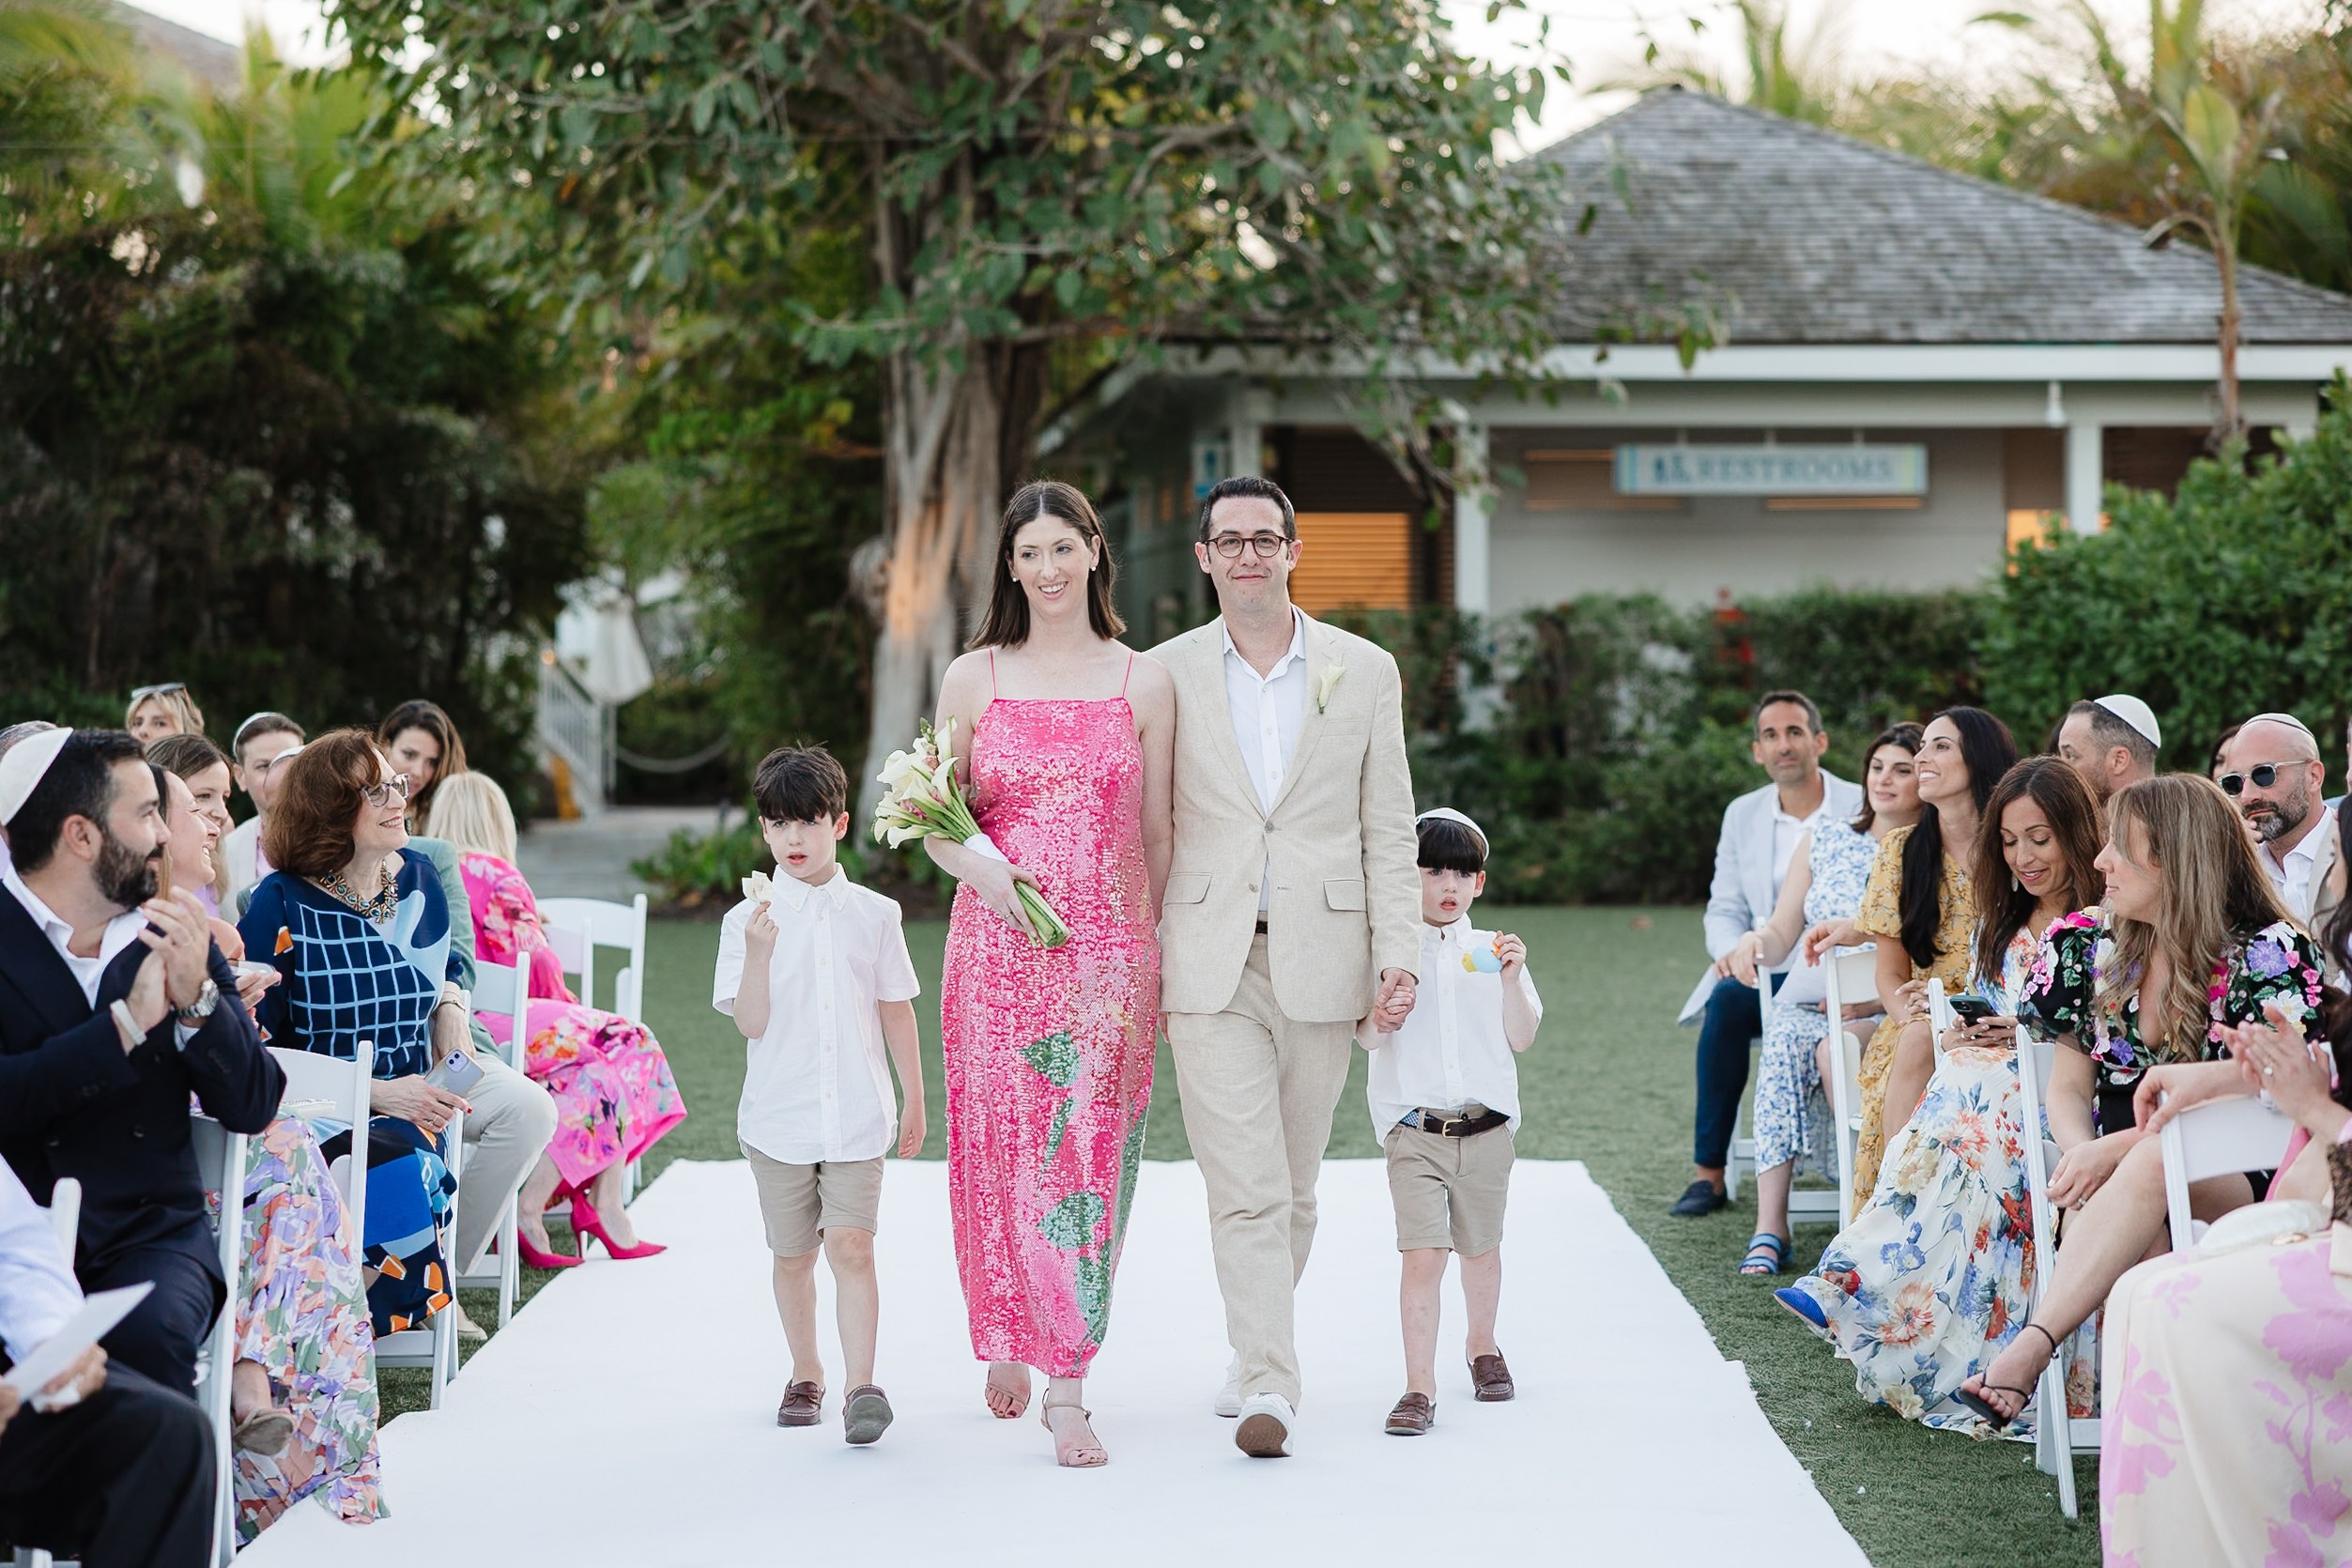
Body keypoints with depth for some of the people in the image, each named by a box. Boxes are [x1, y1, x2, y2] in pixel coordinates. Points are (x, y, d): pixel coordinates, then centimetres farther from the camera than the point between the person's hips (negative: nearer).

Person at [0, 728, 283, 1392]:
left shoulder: (172, 935, 13)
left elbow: (252, 1107, 7)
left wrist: (197, 999, -8)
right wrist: (126, 1025, -14)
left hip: (150, 1231, 3)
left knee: (150, 1332, -31)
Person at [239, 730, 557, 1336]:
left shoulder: (417, 877, 3)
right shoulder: (282, 905, -15)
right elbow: (254, 1052, -18)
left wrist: (453, 1020, 1)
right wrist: (378, 1093, -23)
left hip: (420, 1077, 6)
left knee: (527, 1108, -15)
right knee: (400, 1159, -35)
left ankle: (445, 1276, 0)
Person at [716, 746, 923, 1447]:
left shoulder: (874, 915, 3)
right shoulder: (748, 920, -2)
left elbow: (897, 1012, 9)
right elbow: (751, 1022, -8)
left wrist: (916, 1100, 12)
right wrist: (758, 953, -23)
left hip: (857, 1116, -1)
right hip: (779, 1118, 1)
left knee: (851, 1245, -12)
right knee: (793, 1253, 11)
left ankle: (862, 1386, -13)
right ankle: (805, 1375, 27)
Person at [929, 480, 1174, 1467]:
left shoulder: (1144, 683, 5)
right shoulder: (973, 678, 6)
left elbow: (1158, 835, 8)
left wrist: (1165, 967, 8)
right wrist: (978, 866, -12)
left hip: (1107, 950, -1)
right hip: (996, 945, 1)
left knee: (1085, 1155, -4)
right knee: (999, 1152, 3)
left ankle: (1066, 1389, -2)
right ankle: (1006, 1343, 25)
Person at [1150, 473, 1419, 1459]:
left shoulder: (1365, 673, 6)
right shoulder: (1166, 674, 5)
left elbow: (1389, 831, 6)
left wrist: (1397, 958, -2)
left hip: (1319, 960, 1)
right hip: (1208, 964, -1)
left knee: (1292, 1188, 10)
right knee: (1243, 1189, -10)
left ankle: (1254, 1351, 29)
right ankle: (1270, 1386, -10)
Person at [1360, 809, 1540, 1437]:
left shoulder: (1492, 952, 9)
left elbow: (1521, 1038, 6)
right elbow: (1369, 1036, -5)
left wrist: (1511, 981, -8)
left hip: (1486, 1123, 3)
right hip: (1413, 1125, -3)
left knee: (1481, 1246, 14)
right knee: (1423, 1253, -13)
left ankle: (1481, 1345, 40)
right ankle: (1419, 1387, -12)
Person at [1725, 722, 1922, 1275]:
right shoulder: (1823, 842, 17)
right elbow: (1783, 934, 14)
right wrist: (1757, 940, -10)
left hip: (1889, 1010, -3)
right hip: (1810, 1001, 3)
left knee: (1834, 1048, -36)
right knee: (1785, 1043, -32)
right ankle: (1770, 1225, -37)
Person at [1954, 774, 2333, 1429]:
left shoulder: (2271, 954, -5)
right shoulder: (2092, 944, 10)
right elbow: (2068, 1087, 10)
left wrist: (2119, 1148, -23)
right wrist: (2082, 1154, -14)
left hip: (2236, 1185, -4)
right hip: (2121, 1186, 4)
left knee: (2152, 1164, -38)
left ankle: (2030, 1349, -45)